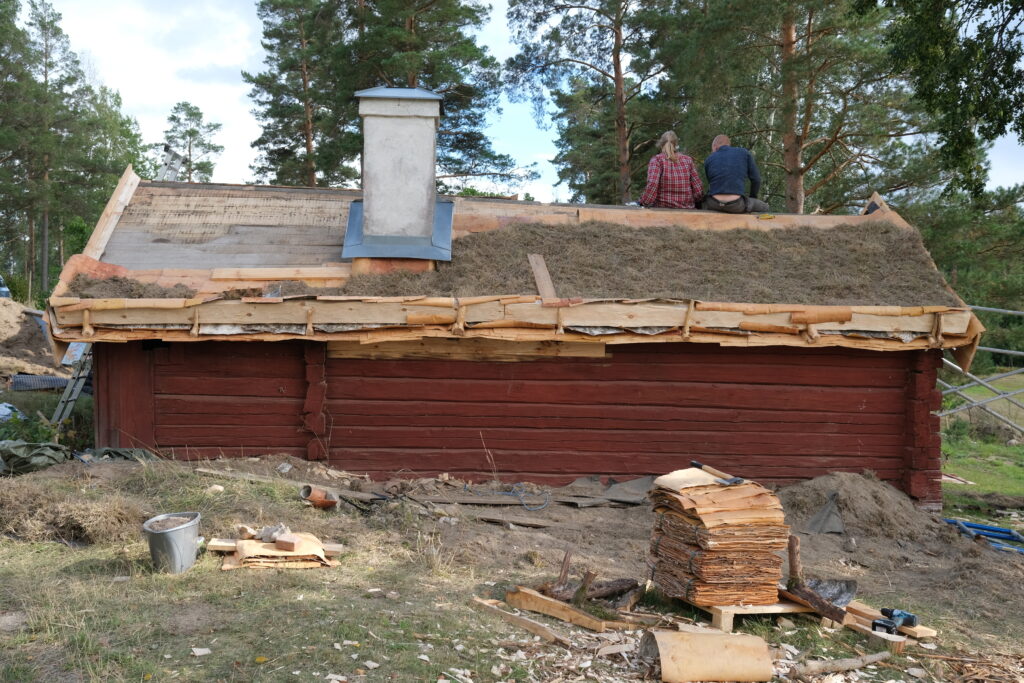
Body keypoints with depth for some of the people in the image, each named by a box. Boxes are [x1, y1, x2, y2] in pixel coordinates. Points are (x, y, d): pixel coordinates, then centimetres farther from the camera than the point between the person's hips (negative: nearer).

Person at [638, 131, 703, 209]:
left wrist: (643, 202, -7)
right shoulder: (687, 160, 7)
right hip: (687, 209, 4)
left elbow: (652, 184, -18)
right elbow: (698, 189, 4)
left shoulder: (657, 159, -3)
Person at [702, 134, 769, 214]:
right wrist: (752, 197, 25)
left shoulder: (708, 160, 12)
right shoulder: (744, 153, 9)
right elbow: (756, 179, 8)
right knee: (764, 207, 25)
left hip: (714, 204, 2)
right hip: (736, 205, -2)